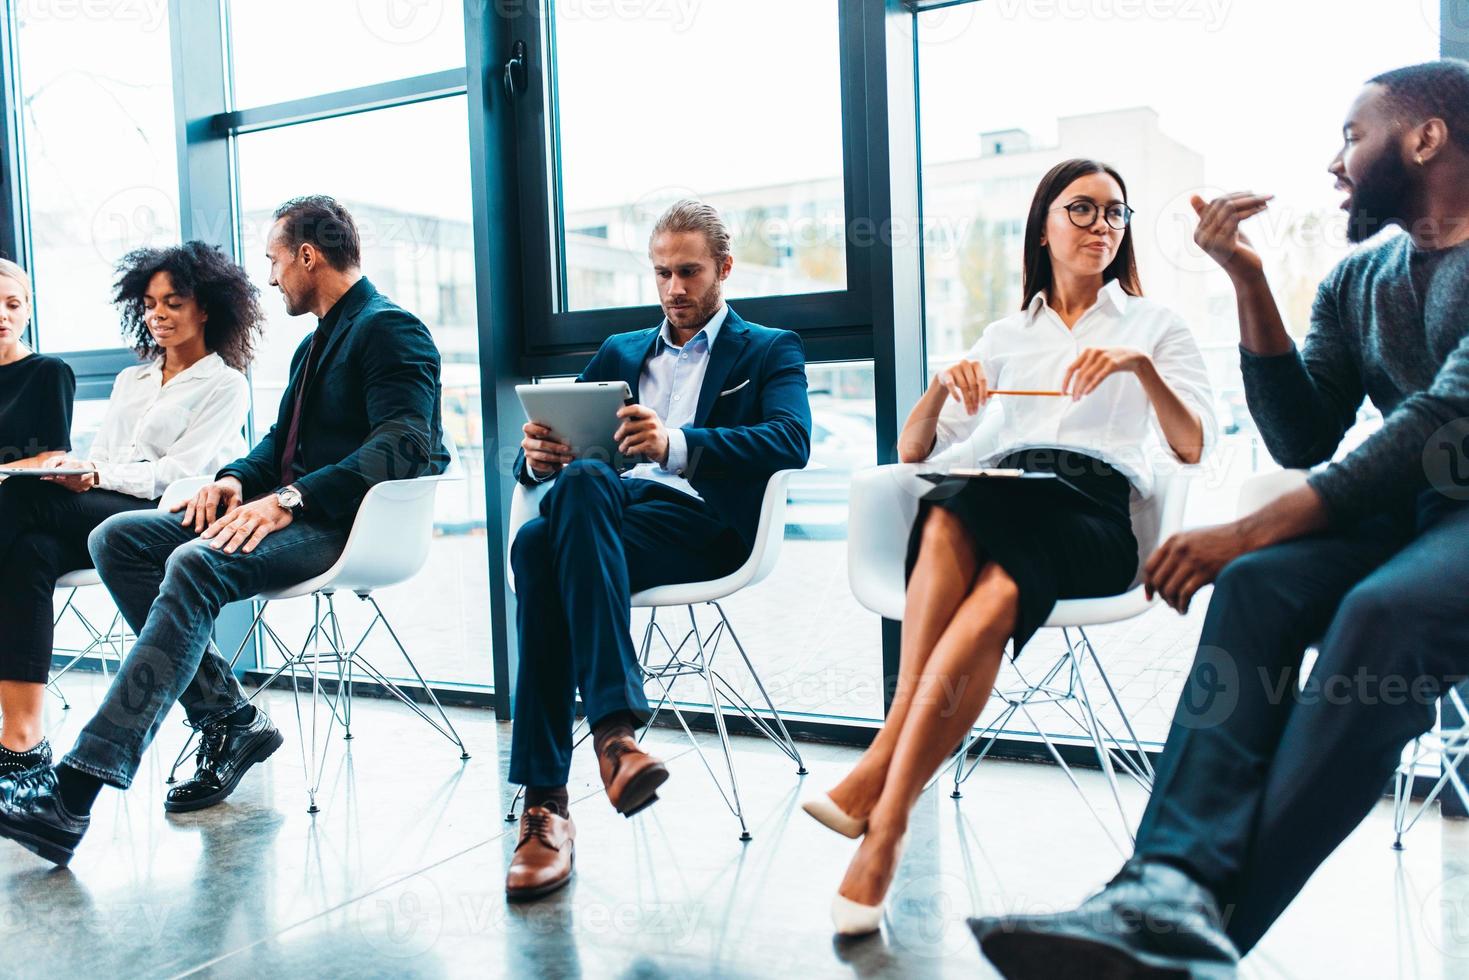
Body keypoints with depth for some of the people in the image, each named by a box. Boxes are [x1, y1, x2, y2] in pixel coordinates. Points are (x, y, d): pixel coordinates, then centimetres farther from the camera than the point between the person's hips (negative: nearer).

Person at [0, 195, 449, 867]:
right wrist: (236, 478, 2)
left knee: (196, 565, -33)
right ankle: (228, 720, -5)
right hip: (293, 513, 10)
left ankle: (74, 789, -35)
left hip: (349, 522, -10)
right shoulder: (314, 344, 25)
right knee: (115, 539, -2)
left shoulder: (390, 329, -8)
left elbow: (404, 443, -22)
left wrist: (291, 498, -28)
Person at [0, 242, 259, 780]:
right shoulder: (129, 381, 31)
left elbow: (179, 470, -4)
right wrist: (75, 468, -2)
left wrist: (100, 474, -18)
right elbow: (99, 457, 22)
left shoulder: (226, 385, 9)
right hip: (101, 515, 5)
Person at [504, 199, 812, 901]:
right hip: (611, 509, 4)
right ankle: (614, 725, -39)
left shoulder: (770, 351, 17)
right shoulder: (620, 352, 30)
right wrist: (536, 456, -7)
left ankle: (547, 801, -39)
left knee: (562, 517, -35)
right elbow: (534, 462, 21)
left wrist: (676, 443, -24)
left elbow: (791, 441, -7)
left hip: (702, 525, -4)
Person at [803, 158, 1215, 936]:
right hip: (1000, 493, 2)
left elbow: (1193, 447, 5)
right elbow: (911, 452, 20)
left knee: (999, 589, -38)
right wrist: (942, 388, 0)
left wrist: (1142, 367, -12)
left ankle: (880, 780, -37)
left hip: (1096, 513, -1)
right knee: (946, 517, -37)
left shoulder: (1153, 322, 21)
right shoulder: (1006, 335, 26)